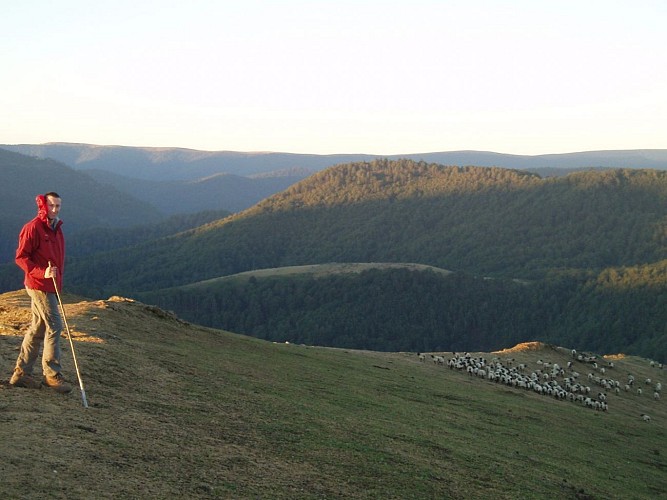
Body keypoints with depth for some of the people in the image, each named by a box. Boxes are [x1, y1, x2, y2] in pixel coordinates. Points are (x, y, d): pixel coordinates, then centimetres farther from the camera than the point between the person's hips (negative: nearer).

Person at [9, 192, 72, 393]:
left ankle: (21, 373, 18)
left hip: (50, 286, 9)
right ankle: (52, 374, -3)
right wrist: (41, 272, -24)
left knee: (38, 328, 11)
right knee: (55, 325, -9)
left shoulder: (56, 229, 15)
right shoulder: (33, 228, -12)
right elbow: (21, 257, -13)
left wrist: (58, 282, 18)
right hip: (38, 285, -9)